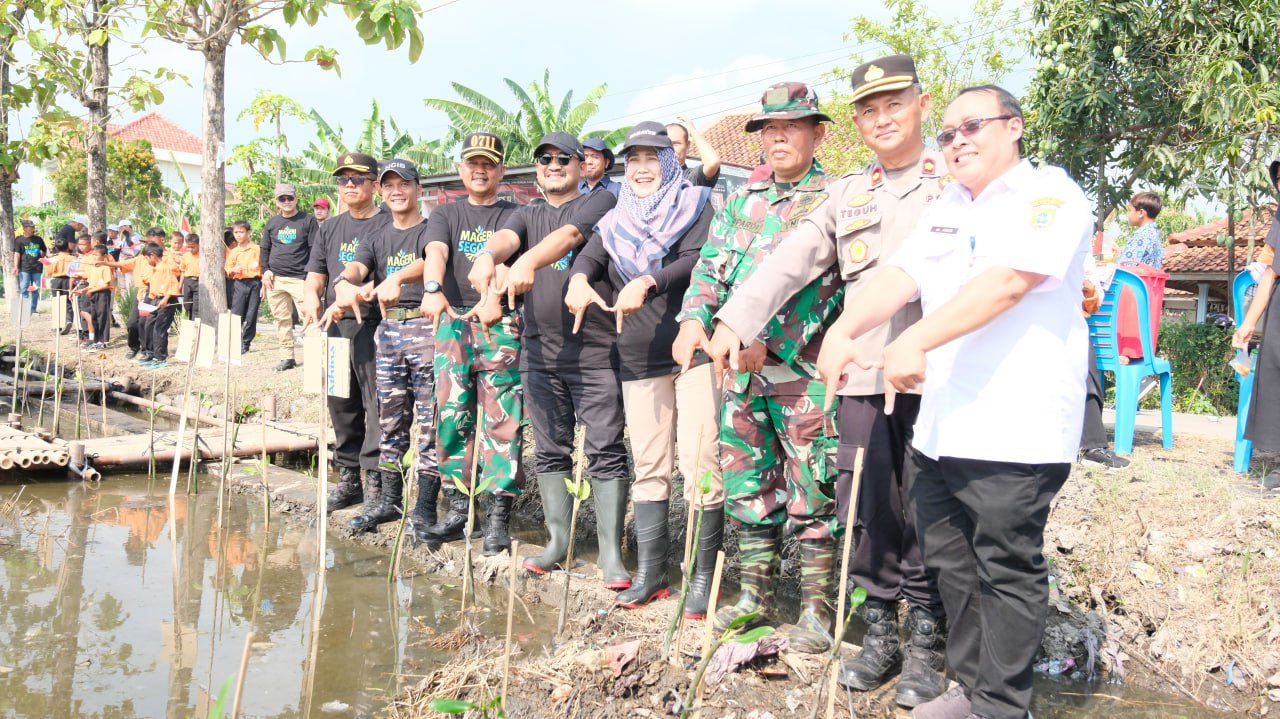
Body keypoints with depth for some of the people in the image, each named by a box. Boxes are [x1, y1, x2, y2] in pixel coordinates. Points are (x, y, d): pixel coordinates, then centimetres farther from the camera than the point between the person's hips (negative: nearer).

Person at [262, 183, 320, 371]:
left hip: (300, 278, -4)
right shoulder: (272, 223, 13)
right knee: (281, 319, 7)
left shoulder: (308, 221, 1)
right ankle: (287, 357, 14)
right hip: (275, 278, 4)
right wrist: (265, 270, 5)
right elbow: (265, 249, 19)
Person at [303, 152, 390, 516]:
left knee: (377, 404, -10)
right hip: (335, 326, 6)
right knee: (342, 405, 11)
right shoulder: (330, 228, 19)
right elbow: (316, 274, 17)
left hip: (374, 325, -6)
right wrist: (311, 298, -5)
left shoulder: (387, 223, 0)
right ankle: (347, 479, 20)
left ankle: (376, 481, -5)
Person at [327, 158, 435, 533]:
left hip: (425, 329, -6)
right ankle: (389, 499, 21)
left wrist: (393, 281, -38)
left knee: (429, 421, -4)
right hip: (387, 331, 6)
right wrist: (344, 286, -27)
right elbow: (355, 267, -1)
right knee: (390, 421, 11)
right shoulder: (376, 238, 17)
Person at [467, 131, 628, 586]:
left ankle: (611, 551, 1)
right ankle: (558, 539, 22)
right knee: (550, 452, 11)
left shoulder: (600, 203, 1)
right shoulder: (527, 215, 16)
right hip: (540, 352, 5)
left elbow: (568, 234, -20)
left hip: (595, 351, -5)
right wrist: (488, 255, -32)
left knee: (605, 453, -4)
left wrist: (528, 261, -40)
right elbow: (506, 237, -8)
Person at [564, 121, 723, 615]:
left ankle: (704, 575, 2)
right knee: (649, 468, 8)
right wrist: (579, 280, -22)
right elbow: (589, 256, 2)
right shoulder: (615, 222, 17)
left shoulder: (695, 206, 2)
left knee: (700, 464, -8)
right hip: (638, 360, 5)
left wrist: (648, 283, -31)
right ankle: (650, 573, 16)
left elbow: (698, 260, -14)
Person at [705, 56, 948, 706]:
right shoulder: (846, 194, 16)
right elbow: (790, 261, 8)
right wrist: (736, 319, -5)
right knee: (865, 511, 6)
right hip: (862, 377, 3)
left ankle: (927, 641, 18)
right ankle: (879, 632, 21)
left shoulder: (956, 180, 6)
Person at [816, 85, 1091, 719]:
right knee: (949, 563, 14)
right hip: (938, 424, 8)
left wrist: (916, 342, -32)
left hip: (1014, 429, -8)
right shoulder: (945, 209, 18)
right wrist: (843, 330, -14)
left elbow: (1007, 282, -22)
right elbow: (898, 276, 5)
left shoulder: (1050, 196, -6)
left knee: (1007, 570, 1)